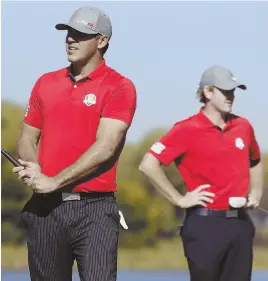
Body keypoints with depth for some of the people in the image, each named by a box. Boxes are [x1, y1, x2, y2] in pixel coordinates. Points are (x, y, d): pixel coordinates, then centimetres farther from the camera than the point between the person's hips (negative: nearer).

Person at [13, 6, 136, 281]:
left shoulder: (119, 87, -3)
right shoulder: (46, 83, 14)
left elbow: (105, 148, -13)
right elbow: (28, 137, 17)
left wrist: (54, 181, -15)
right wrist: (32, 169, -6)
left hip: (94, 208, -5)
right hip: (45, 207, 5)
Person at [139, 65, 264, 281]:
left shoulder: (243, 126, 10)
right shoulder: (188, 130, -8)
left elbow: (255, 162, 30)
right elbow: (148, 165, -14)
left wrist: (255, 193, 16)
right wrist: (180, 199, -12)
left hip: (240, 222, 5)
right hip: (205, 224, -5)